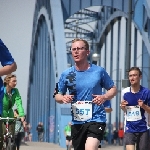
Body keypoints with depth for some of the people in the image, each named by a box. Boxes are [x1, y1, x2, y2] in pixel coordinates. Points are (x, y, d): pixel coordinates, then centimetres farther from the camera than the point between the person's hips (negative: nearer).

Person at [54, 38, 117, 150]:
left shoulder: (99, 71, -1)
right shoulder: (66, 74, 4)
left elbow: (113, 89, 9)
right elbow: (57, 95, 13)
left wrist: (104, 97, -12)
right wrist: (63, 98, -11)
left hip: (96, 119, -4)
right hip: (77, 122, 4)